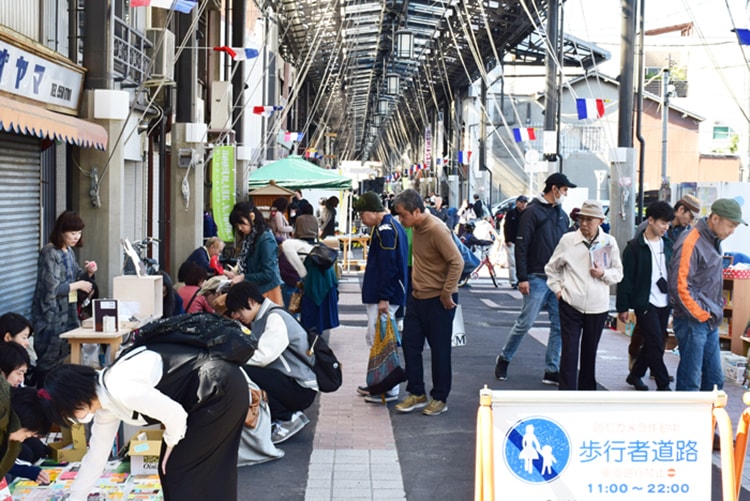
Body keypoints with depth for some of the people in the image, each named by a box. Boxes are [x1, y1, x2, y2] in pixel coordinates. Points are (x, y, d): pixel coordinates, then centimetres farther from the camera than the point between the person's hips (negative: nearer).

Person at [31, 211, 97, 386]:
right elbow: (52, 289, -21)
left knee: (61, 357, 12)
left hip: (68, 313, 8)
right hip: (51, 315, -8)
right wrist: (78, 285, -13)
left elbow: (76, 278, 17)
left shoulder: (69, 251, 8)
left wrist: (88, 272, -2)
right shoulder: (49, 253, -16)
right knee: (48, 359, -2)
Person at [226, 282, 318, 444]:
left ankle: (287, 419, -7)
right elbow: (258, 355, 5)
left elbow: (262, 357, -24)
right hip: (286, 382, 10)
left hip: (301, 389, -10)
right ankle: (289, 413, 6)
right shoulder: (260, 320, 14)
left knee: (242, 373, -23)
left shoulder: (276, 318, -14)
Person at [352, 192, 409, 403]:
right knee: (374, 339, 17)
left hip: (384, 297, -11)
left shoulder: (385, 230, -17)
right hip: (378, 295, 11)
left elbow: (388, 267, -22)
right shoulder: (391, 226, 16)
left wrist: (384, 298, -21)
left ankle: (389, 390, 0)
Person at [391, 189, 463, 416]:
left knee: (439, 350, 4)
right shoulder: (417, 228, 6)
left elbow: (457, 262, -23)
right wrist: (416, 285, 16)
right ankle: (417, 394, 22)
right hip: (417, 297, 9)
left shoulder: (436, 229, -20)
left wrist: (447, 293, -20)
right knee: (410, 344, 10)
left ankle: (440, 399, 17)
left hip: (438, 300, -9)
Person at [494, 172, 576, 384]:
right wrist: (522, 278, -15)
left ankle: (552, 370, 12)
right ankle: (504, 359, 16)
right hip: (537, 279, -7)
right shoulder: (533, 212, -8)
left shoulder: (562, 215, 14)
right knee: (525, 322, -4)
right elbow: (521, 246, -11)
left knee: (559, 325, 5)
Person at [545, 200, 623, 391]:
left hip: (597, 307, 2)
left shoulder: (609, 243, 0)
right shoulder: (568, 240, -2)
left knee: (590, 353, 14)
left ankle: (587, 391, 29)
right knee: (569, 351, -5)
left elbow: (618, 273, 8)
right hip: (571, 305, -1)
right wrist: (557, 289, 1)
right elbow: (552, 268, 10)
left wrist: (603, 273, -11)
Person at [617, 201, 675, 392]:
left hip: (664, 303, 6)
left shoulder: (668, 244, 8)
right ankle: (663, 386, 1)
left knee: (652, 344, 12)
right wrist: (623, 307, -9)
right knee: (656, 345, -7)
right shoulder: (635, 247, -9)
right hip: (645, 303, -6)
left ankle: (635, 375, 29)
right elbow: (625, 278, -8)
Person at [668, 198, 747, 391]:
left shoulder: (714, 241, 12)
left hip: (710, 323, 9)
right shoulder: (691, 243, -17)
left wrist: (717, 309, 11)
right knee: (690, 381, -2)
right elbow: (680, 286, -22)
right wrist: (702, 315, -14)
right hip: (692, 322, -9)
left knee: (714, 380, 12)